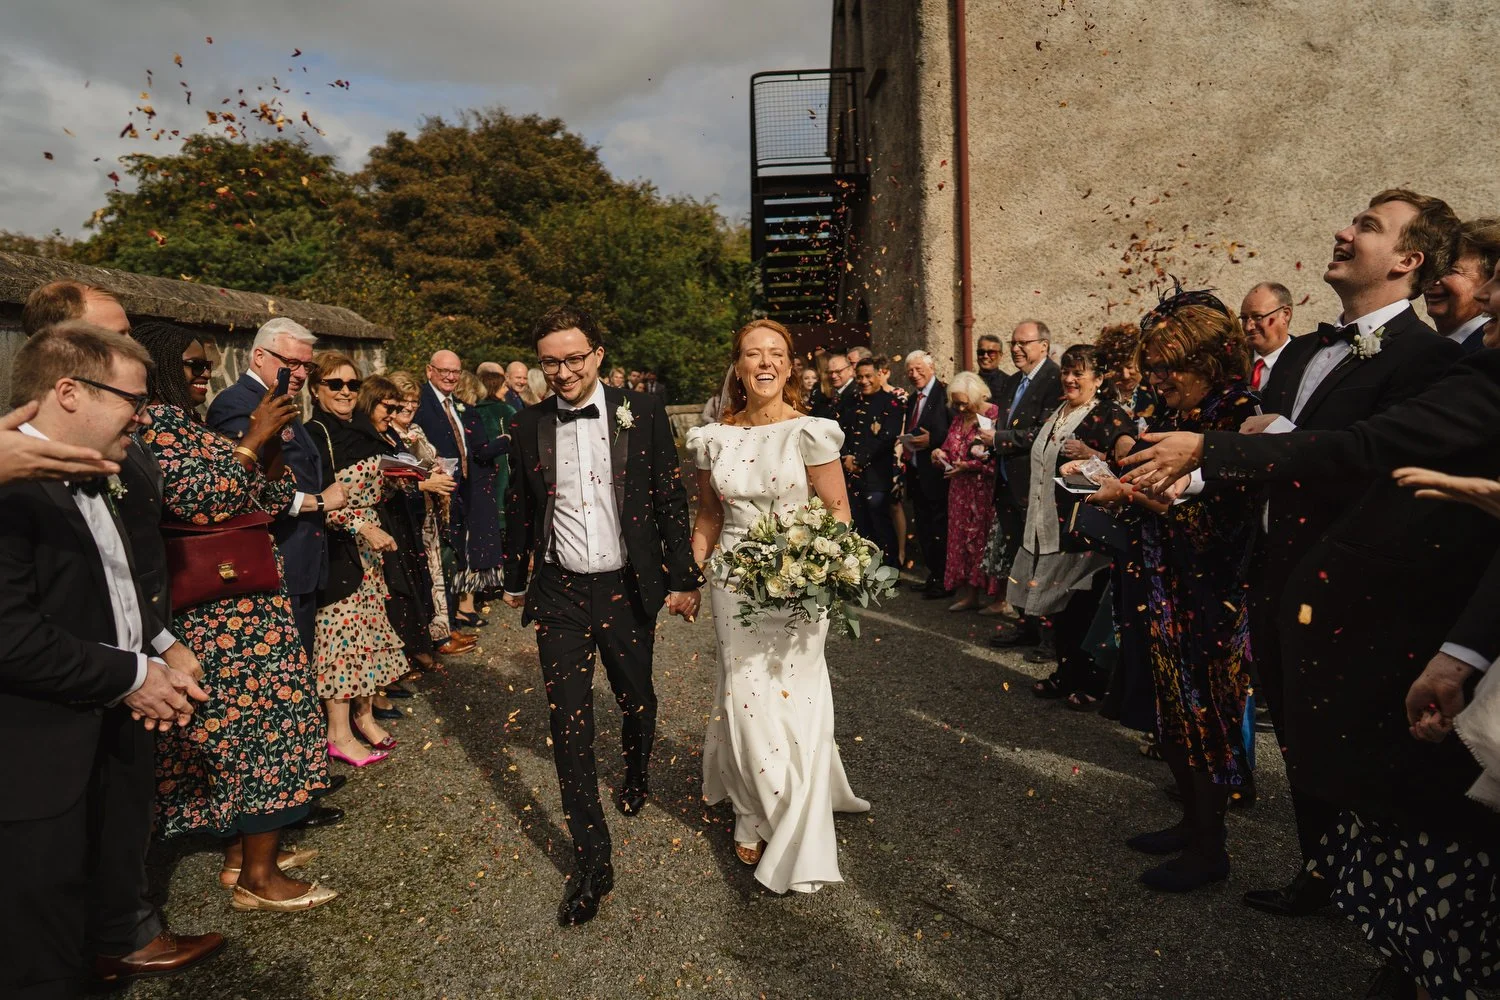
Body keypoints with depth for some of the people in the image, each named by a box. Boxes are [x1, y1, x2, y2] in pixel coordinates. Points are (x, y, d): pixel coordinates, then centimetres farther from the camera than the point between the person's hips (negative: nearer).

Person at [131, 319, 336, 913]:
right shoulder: (157, 421, -12)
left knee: (237, 731, 15)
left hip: (241, 606, 10)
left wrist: (271, 445, 2)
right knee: (265, 726, -5)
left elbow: (273, 501, 16)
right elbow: (202, 500, -25)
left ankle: (241, 853, 27)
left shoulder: (187, 423, 16)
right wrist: (253, 440, -19)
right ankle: (259, 879, 5)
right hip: (222, 612, -10)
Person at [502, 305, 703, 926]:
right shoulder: (528, 426, 1)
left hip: (627, 588, 0)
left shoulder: (642, 413, -5)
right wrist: (514, 582, 20)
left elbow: (671, 499, -2)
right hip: (559, 594, 1)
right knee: (570, 723, -1)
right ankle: (592, 862, 10)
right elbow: (519, 511, 12)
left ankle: (637, 775, 52)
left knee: (636, 700, 19)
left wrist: (683, 578, -2)